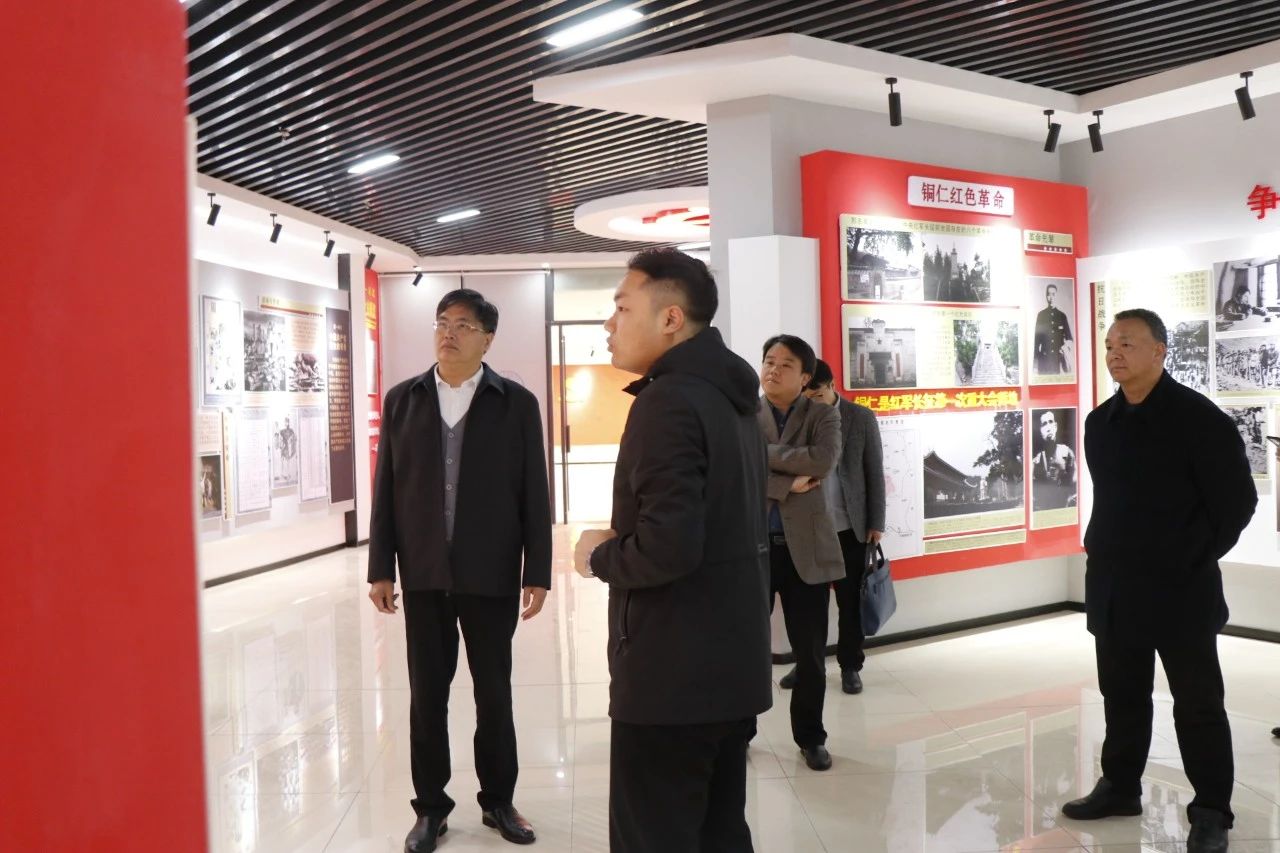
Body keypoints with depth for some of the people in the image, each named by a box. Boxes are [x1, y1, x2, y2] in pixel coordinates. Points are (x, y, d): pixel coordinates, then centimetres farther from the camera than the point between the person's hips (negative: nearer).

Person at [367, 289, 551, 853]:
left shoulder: (516, 403, -2)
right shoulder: (402, 400, 5)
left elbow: (534, 494, -2)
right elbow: (386, 490, 5)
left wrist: (537, 573, -5)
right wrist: (381, 568, 1)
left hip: (491, 575, -1)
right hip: (423, 575, 2)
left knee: (494, 694, 10)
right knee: (426, 695, 9)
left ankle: (498, 801, 26)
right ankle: (431, 808, 23)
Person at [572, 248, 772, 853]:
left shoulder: (668, 400, -18)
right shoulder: (728, 397, 12)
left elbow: (667, 547, -27)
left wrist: (600, 555, -8)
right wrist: (623, 545, 12)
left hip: (672, 674, -10)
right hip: (729, 664, 10)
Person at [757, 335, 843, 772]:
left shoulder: (822, 414, 3)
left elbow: (824, 460, -16)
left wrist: (765, 454, -12)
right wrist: (788, 483, -15)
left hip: (806, 546, 0)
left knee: (810, 651, 8)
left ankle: (810, 736, 25)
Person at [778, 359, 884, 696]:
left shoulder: (862, 418, 0)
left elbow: (875, 473, 2)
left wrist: (876, 523, -1)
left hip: (849, 526, -1)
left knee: (850, 600, 8)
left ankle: (850, 665, 20)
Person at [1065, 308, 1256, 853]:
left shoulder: (1199, 419, -11)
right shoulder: (1100, 423, 8)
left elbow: (1237, 501, -10)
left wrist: (1192, 560, -9)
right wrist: (1101, 550, 11)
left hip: (1179, 588, -6)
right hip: (1112, 586, 6)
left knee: (1197, 702, 5)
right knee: (1121, 694, 17)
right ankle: (1120, 787, 31)